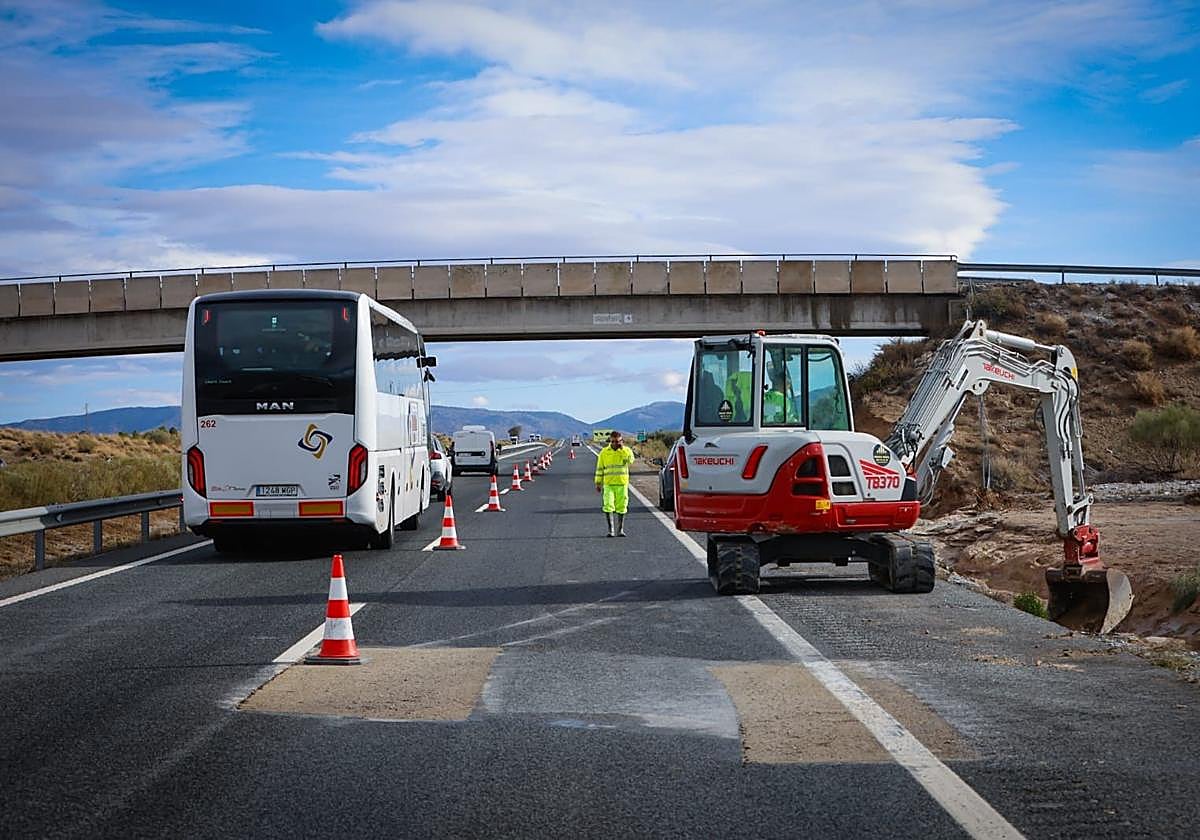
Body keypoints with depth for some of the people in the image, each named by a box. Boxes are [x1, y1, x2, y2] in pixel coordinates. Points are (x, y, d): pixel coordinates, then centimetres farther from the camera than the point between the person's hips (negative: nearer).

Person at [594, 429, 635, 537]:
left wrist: (622, 448, -17)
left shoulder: (626, 450, 2)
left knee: (621, 508, 5)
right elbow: (599, 469, 8)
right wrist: (598, 483, 6)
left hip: (622, 484, 0)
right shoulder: (604, 452, 3)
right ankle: (611, 530, -5)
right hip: (608, 484, 0)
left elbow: (630, 460, -19)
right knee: (608, 507, -10)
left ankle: (620, 530, 17)